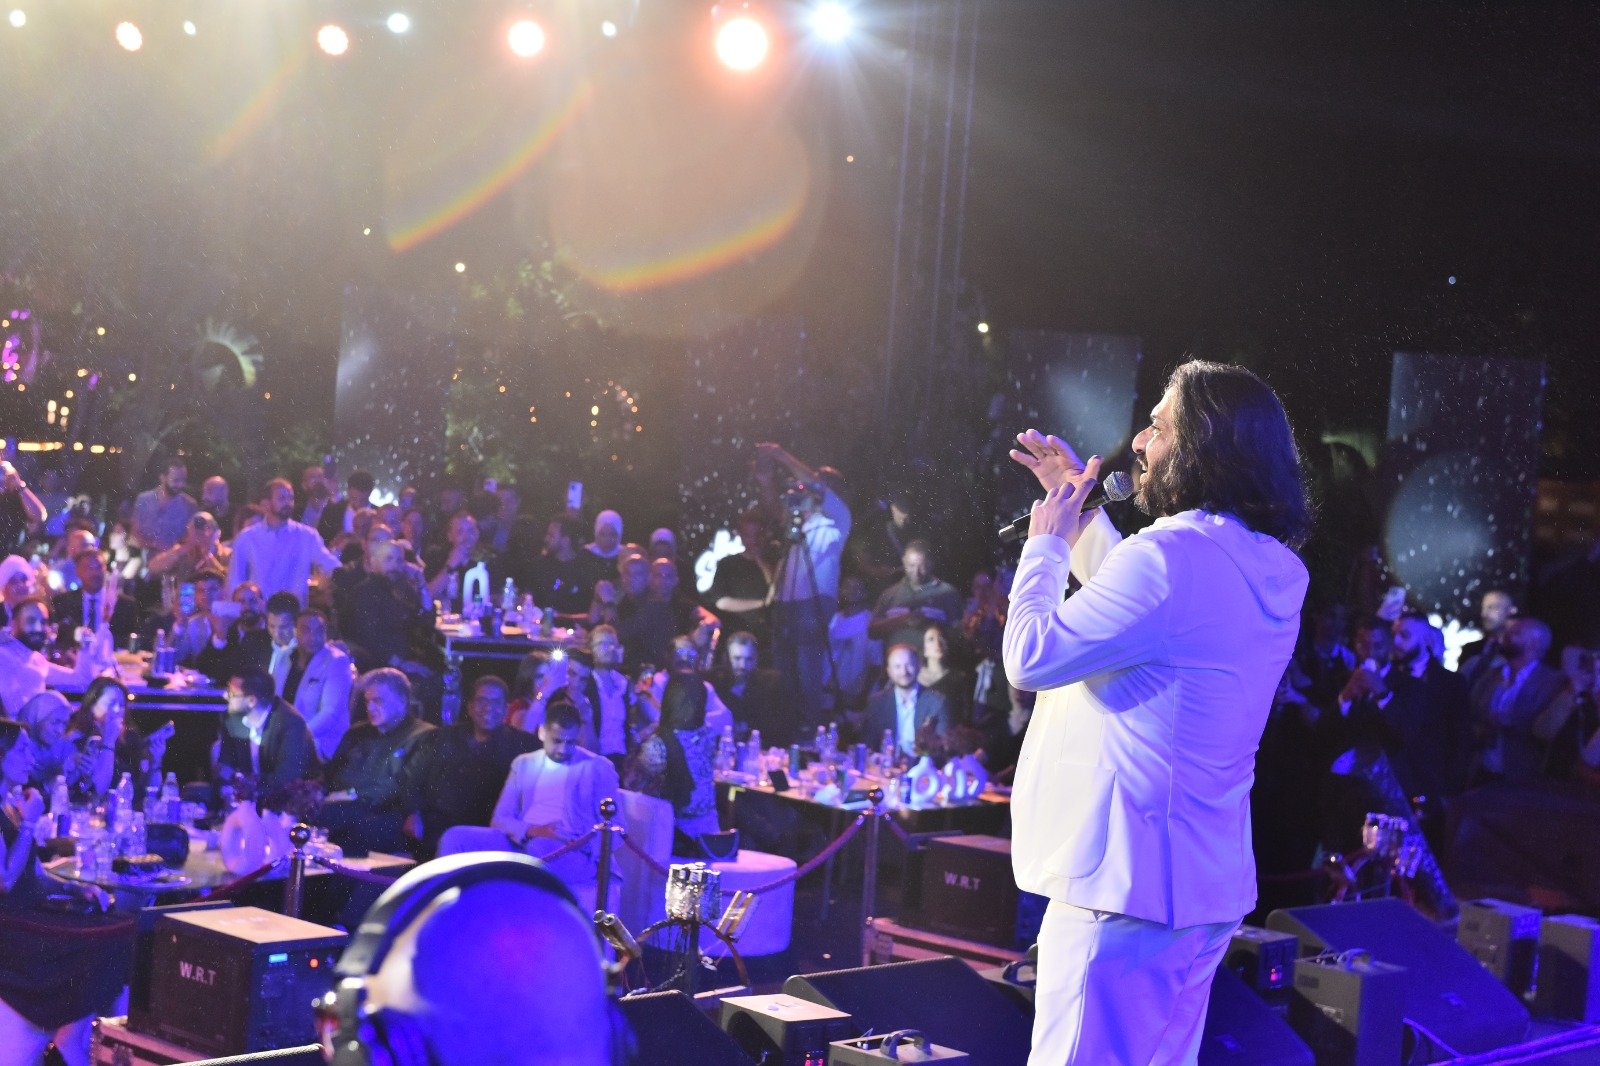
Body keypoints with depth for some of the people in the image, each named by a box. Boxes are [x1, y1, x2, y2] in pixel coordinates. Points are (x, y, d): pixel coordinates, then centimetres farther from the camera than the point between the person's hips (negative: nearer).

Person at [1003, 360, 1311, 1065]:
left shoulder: (1172, 555, -21)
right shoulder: (1272, 570, 10)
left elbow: (1030, 657, -17)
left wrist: (1046, 543, -3)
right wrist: (1083, 518, 23)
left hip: (1122, 884, -10)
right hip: (1203, 884, 10)